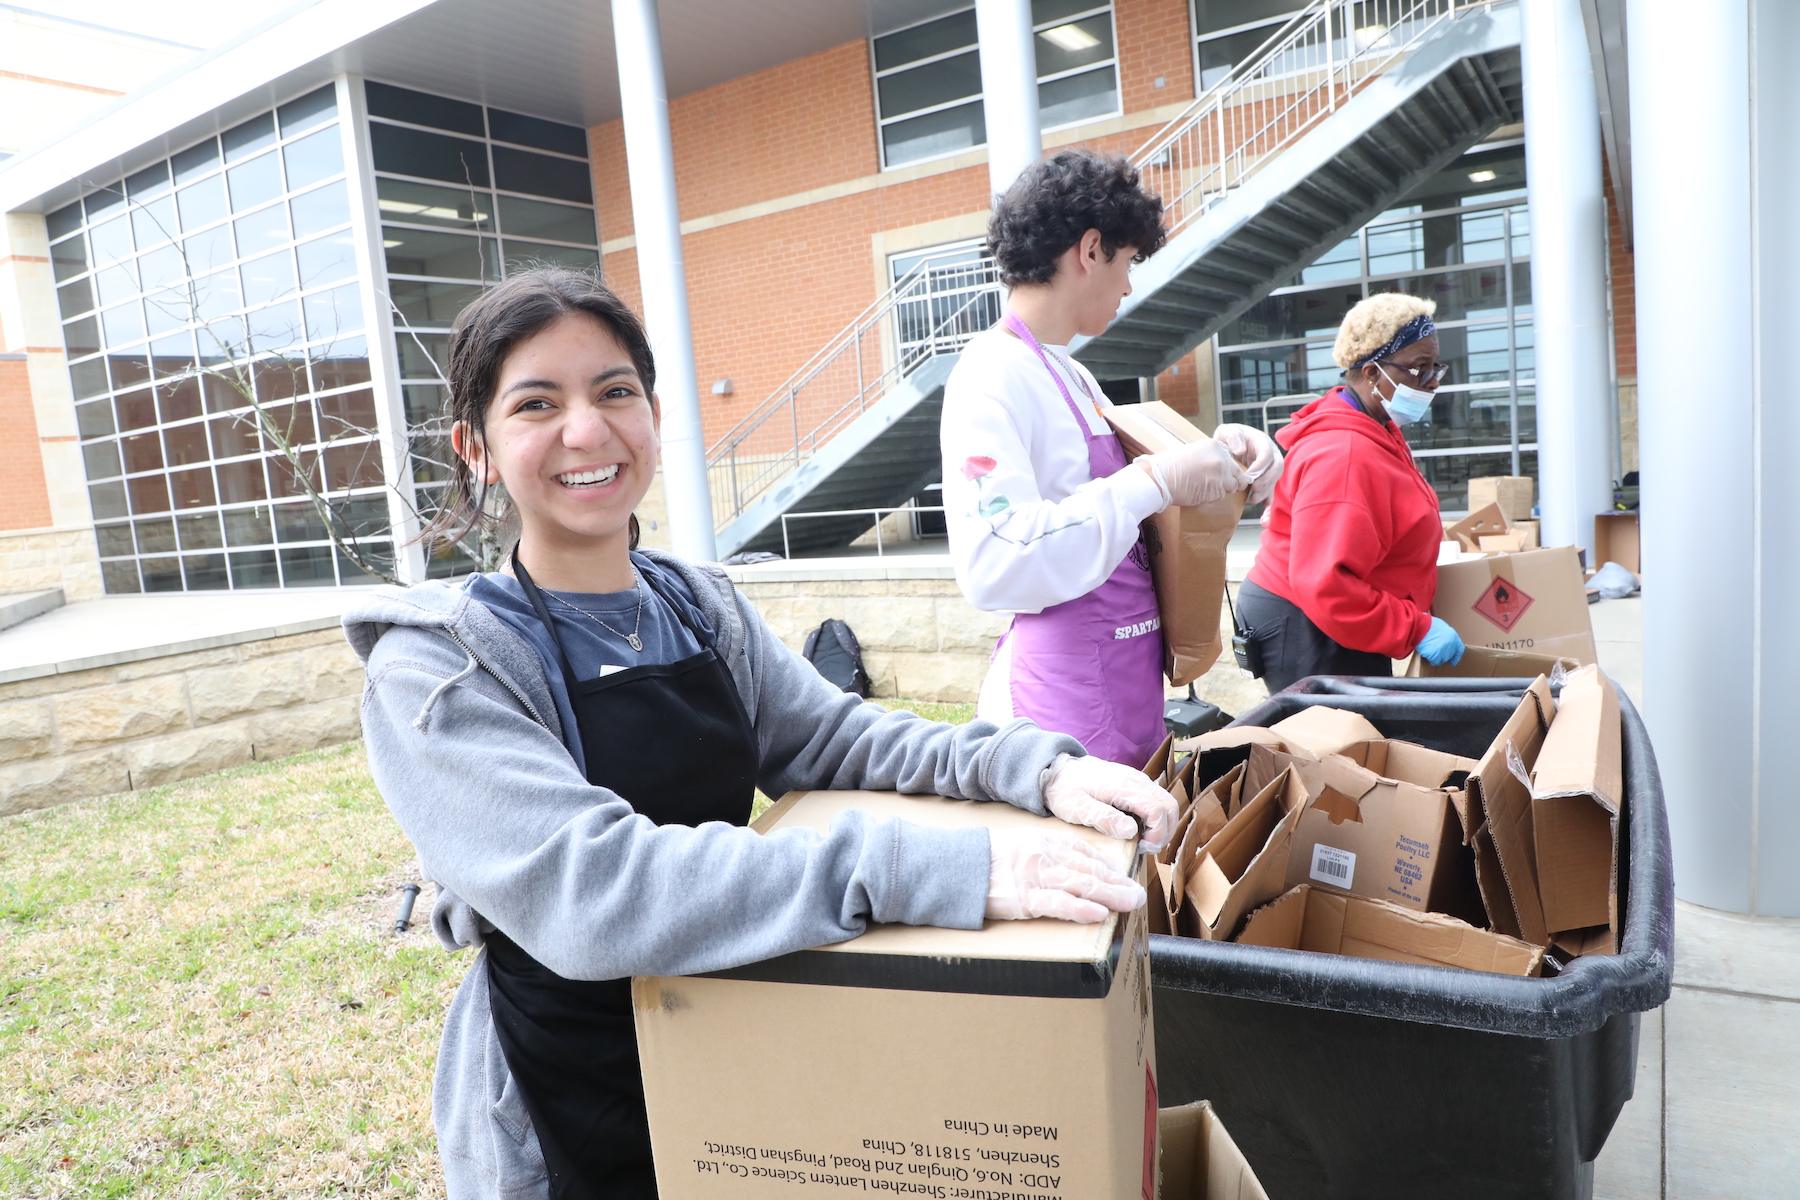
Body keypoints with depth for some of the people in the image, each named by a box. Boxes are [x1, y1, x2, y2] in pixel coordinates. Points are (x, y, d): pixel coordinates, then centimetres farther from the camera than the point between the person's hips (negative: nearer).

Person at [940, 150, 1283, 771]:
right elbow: (994, 568, -29)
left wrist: (1215, 448, 9)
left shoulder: (1072, 375, 14)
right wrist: (1155, 481, -26)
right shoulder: (992, 377, -15)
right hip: (1063, 702, -9)